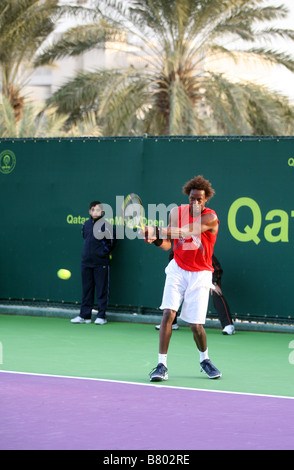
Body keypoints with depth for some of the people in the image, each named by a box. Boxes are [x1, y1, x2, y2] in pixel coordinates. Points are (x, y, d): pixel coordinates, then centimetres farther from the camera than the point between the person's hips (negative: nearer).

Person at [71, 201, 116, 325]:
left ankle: (101, 316, 7)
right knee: (86, 290, 9)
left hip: (101, 263, -5)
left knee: (102, 290, 1)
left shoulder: (106, 225, -7)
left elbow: (112, 242, 0)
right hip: (86, 262, 5)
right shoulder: (86, 225, 9)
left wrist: (104, 252, 0)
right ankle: (84, 316, 14)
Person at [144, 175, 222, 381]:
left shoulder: (211, 218, -15)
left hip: (199, 275, -2)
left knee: (196, 325, -5)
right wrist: (156, 239, -23)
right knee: (168, 313, -16)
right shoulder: (177, 212, -1)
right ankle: (162, 365, -12)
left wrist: (160, 230, -46)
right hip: (178, 269, 3)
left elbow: (185, 232, -32)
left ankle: (205, 360, 25)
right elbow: (168, 244, 0)